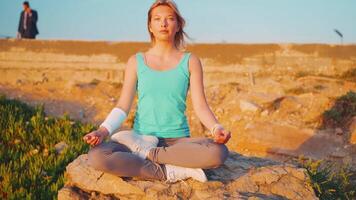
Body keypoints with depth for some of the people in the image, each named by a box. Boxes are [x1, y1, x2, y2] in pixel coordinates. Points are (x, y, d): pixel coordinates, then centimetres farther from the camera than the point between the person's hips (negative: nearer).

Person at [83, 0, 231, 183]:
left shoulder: (190, 62, 6)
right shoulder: (136, 62, 7)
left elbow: (200, 106, -1)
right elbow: (123, 106, 2)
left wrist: (216, 128, -21)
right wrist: (103, 131, -15)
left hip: (178, 140, 0)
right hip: (141, 139, 1)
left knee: (218, 152, -32)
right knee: (96, 156, -29)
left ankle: (146, 155, -16)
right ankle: (174, 173, -23)